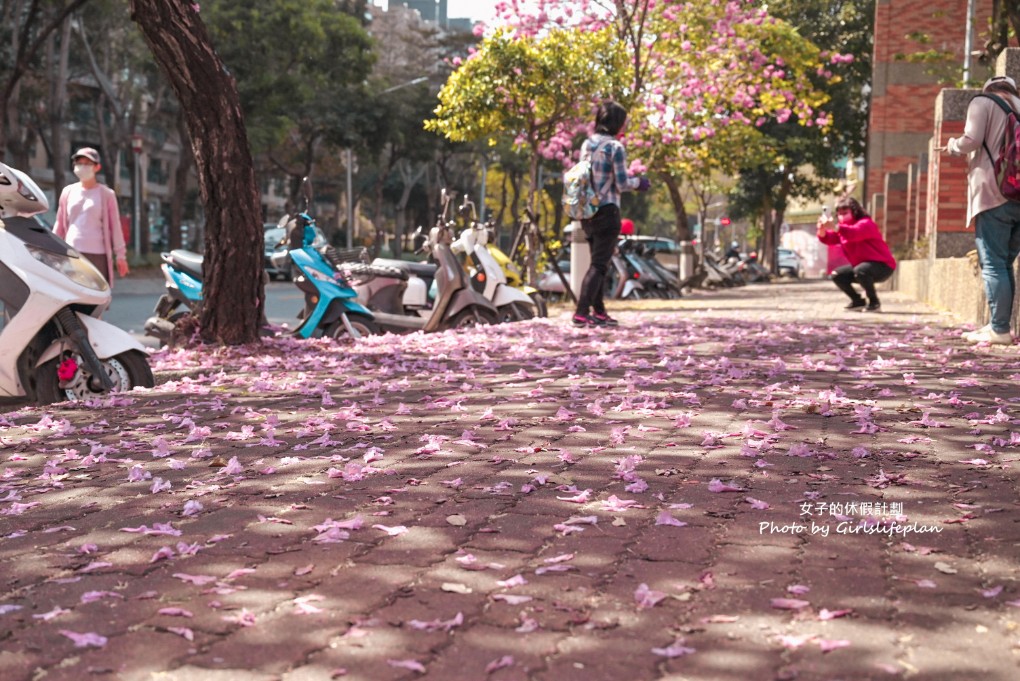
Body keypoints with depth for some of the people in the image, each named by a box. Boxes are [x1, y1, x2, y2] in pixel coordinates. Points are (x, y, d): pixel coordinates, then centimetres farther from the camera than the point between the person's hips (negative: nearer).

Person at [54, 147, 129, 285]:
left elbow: (115, 226, 2)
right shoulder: (68, 192, 10)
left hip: (97, 255, -3)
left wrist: (120, 255, -1)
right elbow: (60, 225, 14)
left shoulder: (106, 194, 2)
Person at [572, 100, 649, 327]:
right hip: (607, 212, -8)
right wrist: (638, 182, 7)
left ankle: (599, 311, 22)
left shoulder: (587, 144, 9)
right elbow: (621, 183, -13)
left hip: (587, 212, 8)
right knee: (599, 264, -4)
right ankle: (582, 312, -9)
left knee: (599, 262, 17)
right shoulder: (615, 147, -13)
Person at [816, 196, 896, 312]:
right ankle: (858, 301, 13)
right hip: (860, 265, 9)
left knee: (860, 271, -37)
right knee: (837, 275, 3)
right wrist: (822, 229, -28)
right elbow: (830, 239, -5)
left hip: (882, 265, -9)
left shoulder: (865, 223, -19)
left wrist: (834, 227, -58)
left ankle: (874, 302, -17)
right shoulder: (842, 228, 8)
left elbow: (854, 233, -42)